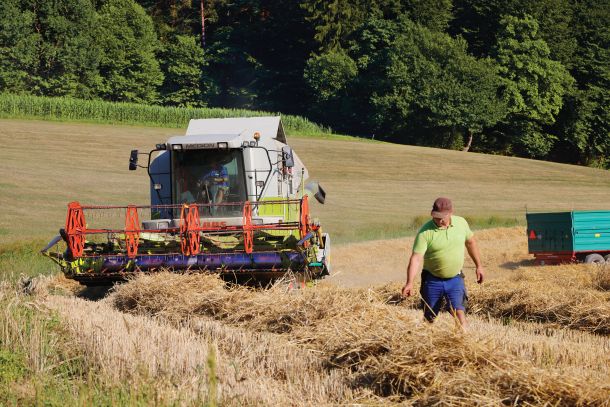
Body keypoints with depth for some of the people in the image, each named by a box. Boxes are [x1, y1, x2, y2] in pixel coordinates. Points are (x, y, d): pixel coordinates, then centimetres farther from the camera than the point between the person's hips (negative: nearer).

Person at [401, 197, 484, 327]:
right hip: (432, 280, -1)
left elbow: (470, 242, 14)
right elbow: (416, 258, -23)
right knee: (429, 317, 9)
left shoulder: (461, 223, -4)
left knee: (458, 311, -15)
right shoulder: (425, 232, -16)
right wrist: (409, 283, -34)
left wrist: (479, 266, 17)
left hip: (455, 279, 1)